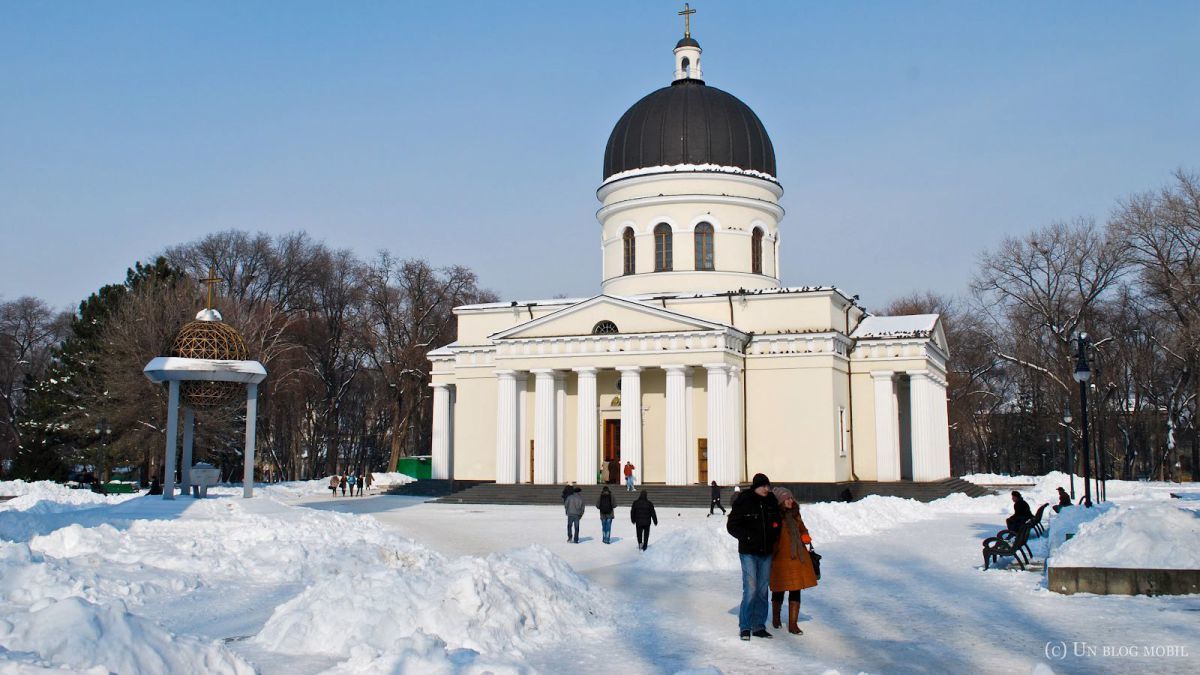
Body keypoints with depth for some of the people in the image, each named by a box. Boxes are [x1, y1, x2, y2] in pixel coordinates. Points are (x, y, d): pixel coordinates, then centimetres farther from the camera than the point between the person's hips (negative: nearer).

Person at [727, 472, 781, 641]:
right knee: (750, 590, -11)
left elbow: (777, 520, 22)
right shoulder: (743, 502, -10)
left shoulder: (771, 501, 4)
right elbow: (731, 526, -7)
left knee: (762, 590, 9)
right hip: (749, 553, -5)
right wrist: (748, 537, -17)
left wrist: (775, 535, 5)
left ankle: (759, 626, 18)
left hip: (766, 553, 5)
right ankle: (745, 627, -1)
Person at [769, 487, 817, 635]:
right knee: (779, 590, 9)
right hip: (780, 558, -6)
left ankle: (793, 624, 10)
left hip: (797, 557, 6)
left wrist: (805, 536, 5)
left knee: (796, 590, 4)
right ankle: (776, 618, 33)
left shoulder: (795, 514, 10)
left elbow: (802, 528, 23)